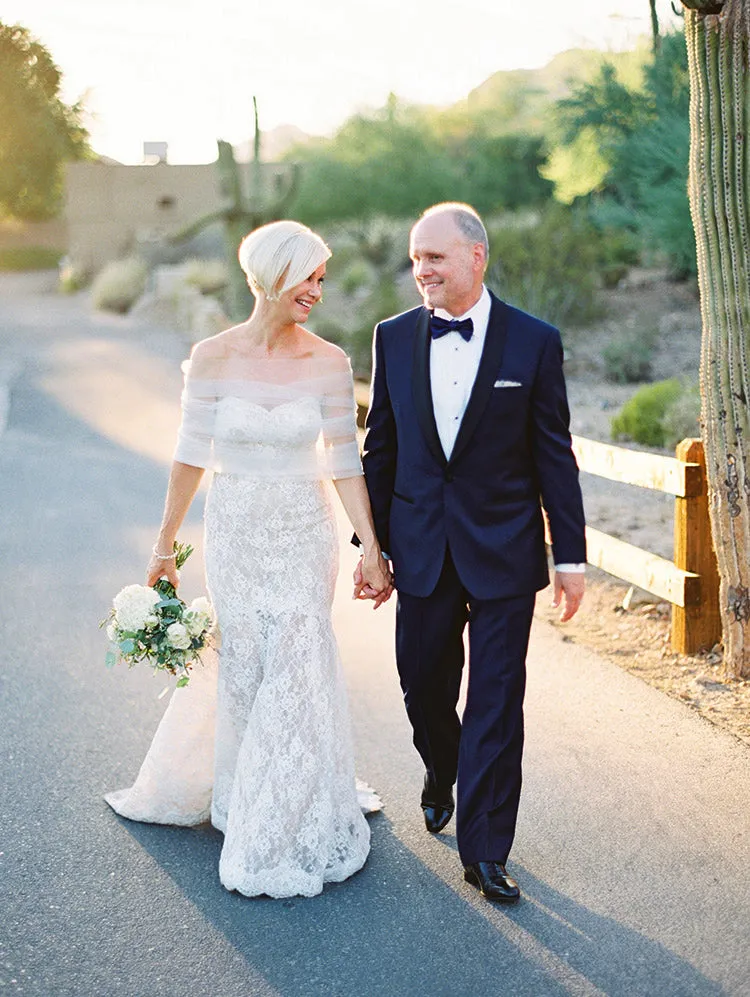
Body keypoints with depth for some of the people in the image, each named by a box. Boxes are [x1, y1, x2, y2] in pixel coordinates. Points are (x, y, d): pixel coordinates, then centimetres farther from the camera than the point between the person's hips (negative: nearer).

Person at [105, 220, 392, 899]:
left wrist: (372, 547, -7)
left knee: (297, 667, 2)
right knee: (243, 668, 11)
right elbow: (192, 455, -1)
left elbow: (344, 462, -4)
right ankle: (245, 790, 38)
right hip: (235, 532, 0)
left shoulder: (329, 363, -6)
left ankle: (291, 822, 23)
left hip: (303, 536, 0)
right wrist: (166, 544, 4)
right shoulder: (214, 357, -7)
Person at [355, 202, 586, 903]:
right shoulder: (394, 338, 2)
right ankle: (441, 771, 45)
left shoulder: (534, 342, -5)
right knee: (423, 684, 13)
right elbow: (380, 450, 8)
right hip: (420, 549, 3)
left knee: (496, 702, 2)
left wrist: (570, 555, -3)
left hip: (504, 553, -2)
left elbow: (554, 456, -3)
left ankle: (484, 851, 13)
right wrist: (370, 544, 7)